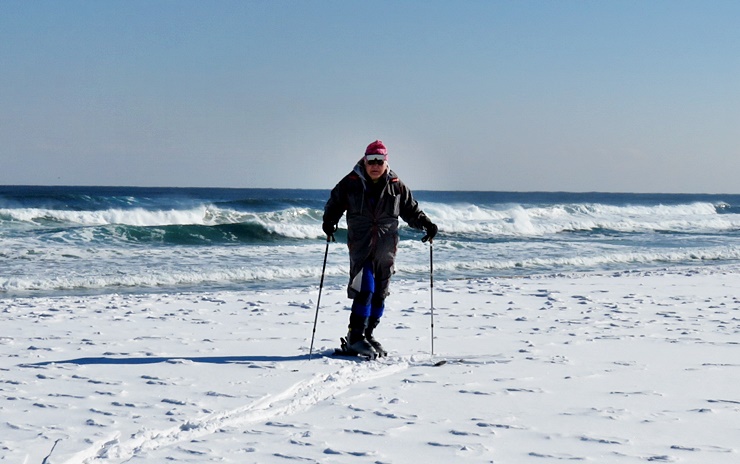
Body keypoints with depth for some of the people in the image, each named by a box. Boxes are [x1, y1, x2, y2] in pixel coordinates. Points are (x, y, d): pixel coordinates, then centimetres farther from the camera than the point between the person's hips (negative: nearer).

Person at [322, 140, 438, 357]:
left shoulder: (396, 186, 6)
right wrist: (329, 221, -10)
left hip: (386, 248, 4)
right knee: (365, 289, -16)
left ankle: (368, 334, 20)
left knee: (380, 294, 8)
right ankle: (355, 336, -10)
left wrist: (426, 224, 0)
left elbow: (411, 210, 15)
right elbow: (334, 204, 9)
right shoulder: (351, 183, 1)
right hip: (360, 245, -3)